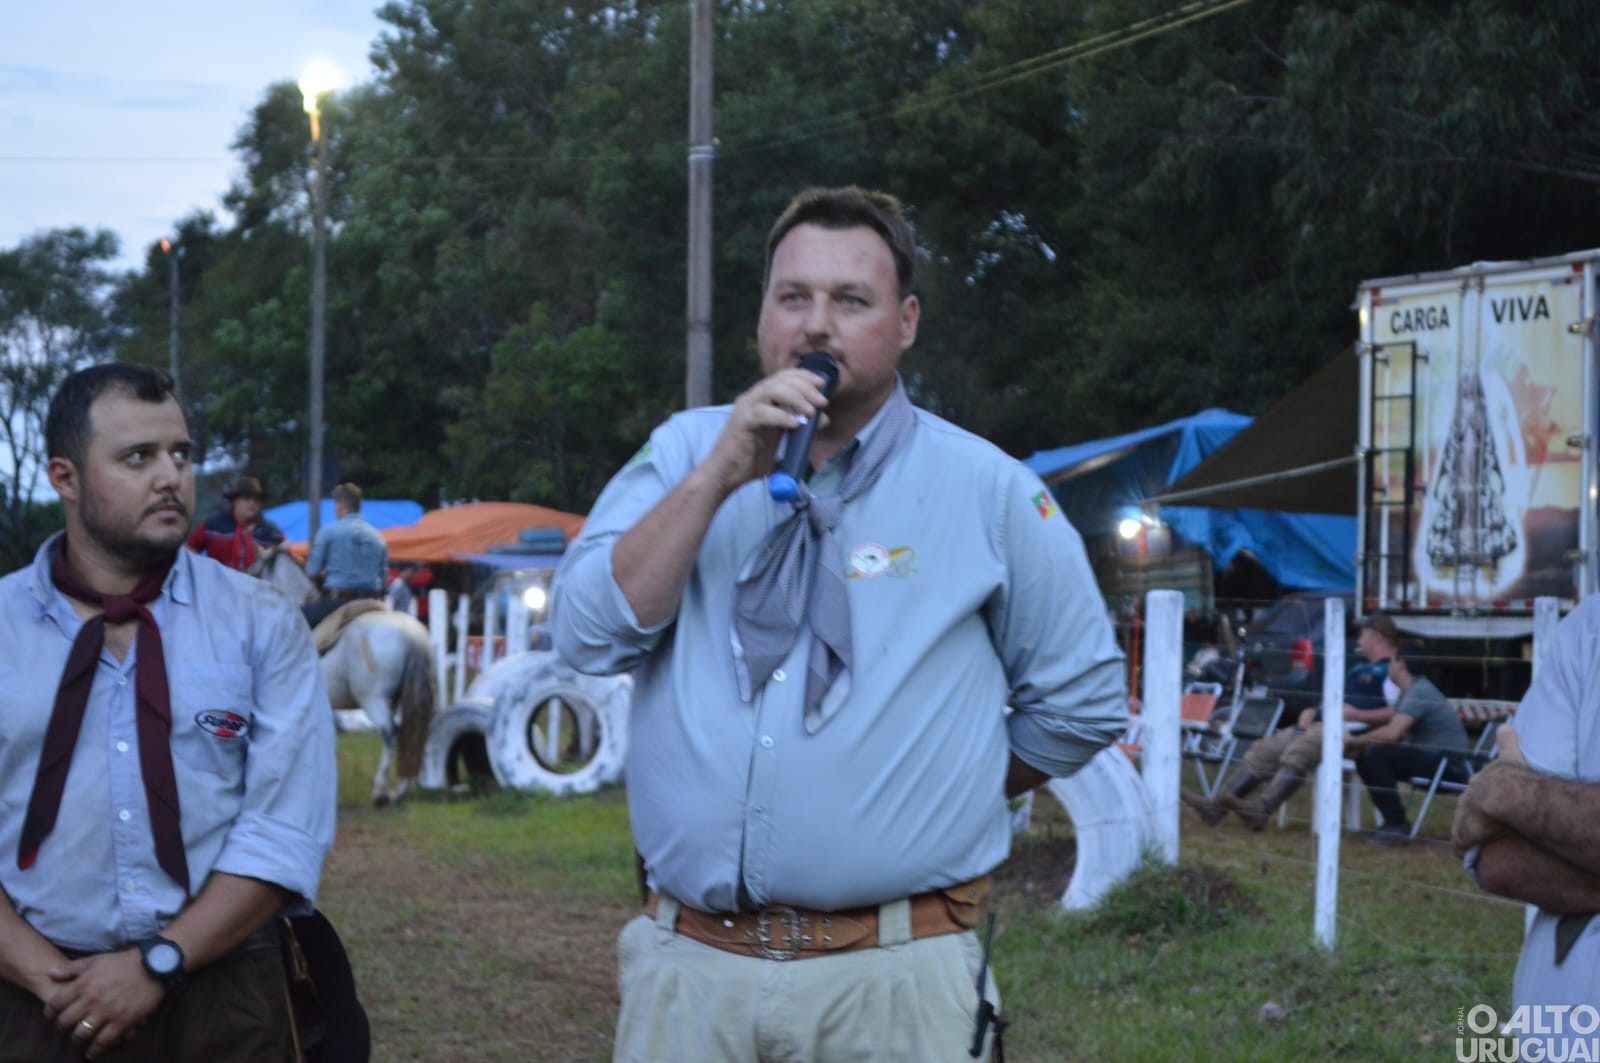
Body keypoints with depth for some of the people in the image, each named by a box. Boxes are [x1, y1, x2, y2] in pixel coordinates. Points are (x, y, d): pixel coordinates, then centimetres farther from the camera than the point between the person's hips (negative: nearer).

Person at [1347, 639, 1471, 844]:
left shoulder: (1419, 693, -19)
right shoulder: (1411, 691, 14)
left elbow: (1391, 734, -29)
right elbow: (1393, 731, 15)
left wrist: (1355, 741, -14)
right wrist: (1360, 743, -2)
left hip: (1450, 763, -10)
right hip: (1433, 758, 10)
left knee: (1376, 755, -23)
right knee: (1365, 758, 5)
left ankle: (1396, 825, -17)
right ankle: (1392, 820, 10)